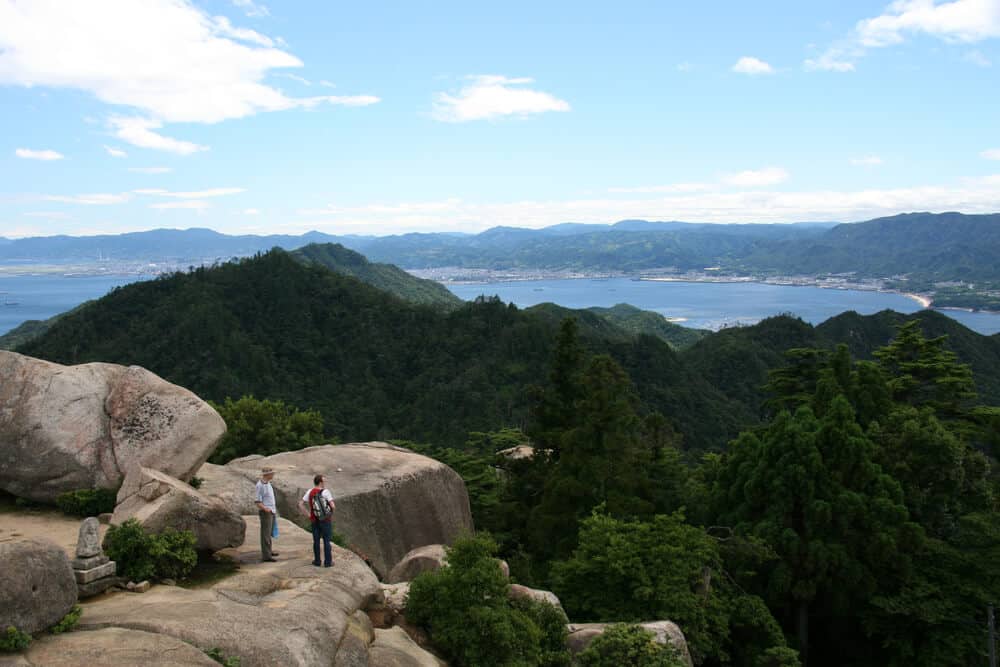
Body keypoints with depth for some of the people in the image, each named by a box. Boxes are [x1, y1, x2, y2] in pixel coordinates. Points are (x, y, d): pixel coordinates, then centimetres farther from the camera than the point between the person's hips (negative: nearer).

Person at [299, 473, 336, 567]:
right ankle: (328, 562, 9)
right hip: (326, 520, -4)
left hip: (315, 521, 4)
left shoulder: (310, 492, -2)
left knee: (316, 541, 15)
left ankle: (317, 561, 21)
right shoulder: (326, 492, -15)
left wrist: (308, 514, 2)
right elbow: (333, 506, -20)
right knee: (326, 541, 5)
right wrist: (332, 508, 3)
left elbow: (300, 504, -4)